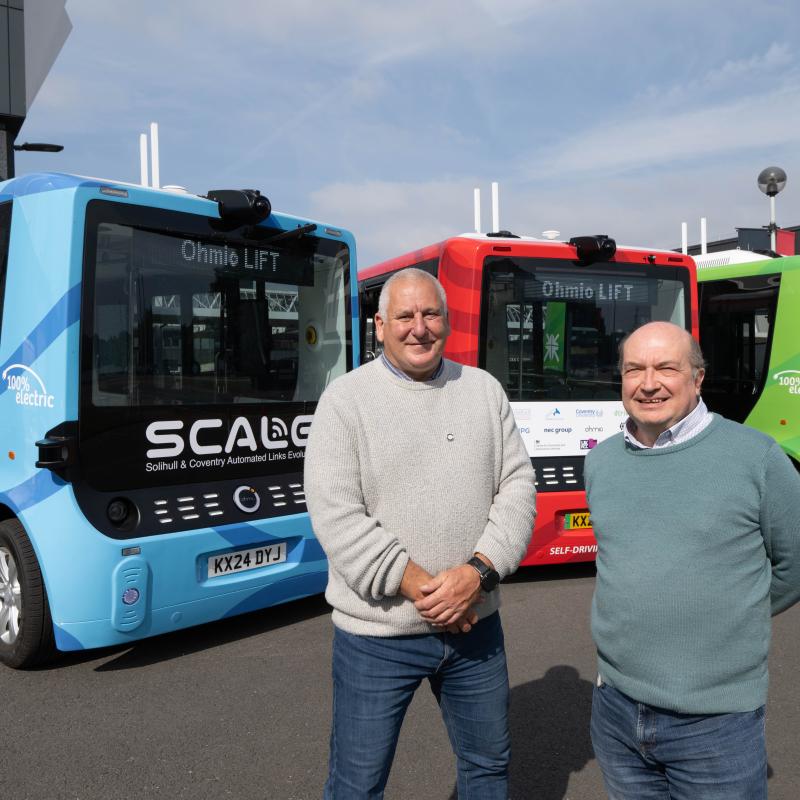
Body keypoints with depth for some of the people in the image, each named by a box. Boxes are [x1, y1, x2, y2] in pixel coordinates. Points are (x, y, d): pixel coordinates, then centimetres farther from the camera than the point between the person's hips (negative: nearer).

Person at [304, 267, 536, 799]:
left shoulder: (484, 390, 4)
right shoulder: (346, 399, -7)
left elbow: (517, 487, 0)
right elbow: (336, 516, -15)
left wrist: (478, 573, -14)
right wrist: (419, 587, -19)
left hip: (476, 623, 4)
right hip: (377, 635, -3)